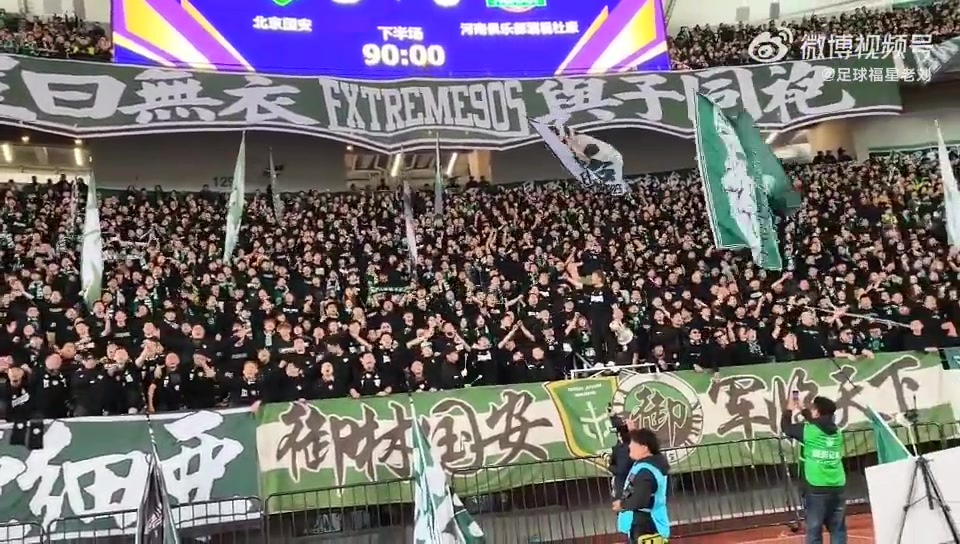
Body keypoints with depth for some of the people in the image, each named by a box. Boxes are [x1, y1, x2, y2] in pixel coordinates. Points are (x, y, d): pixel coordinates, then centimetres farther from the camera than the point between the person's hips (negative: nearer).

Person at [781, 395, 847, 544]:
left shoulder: (808, 430, -7)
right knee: (838, 530, 11)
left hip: (816, 489, -5)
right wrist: (802, 410, 37)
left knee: (814, 531, 2)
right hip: (837, 488, 5)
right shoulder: (836, 431, 7)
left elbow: (786, 427, 9)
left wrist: (789, 410, 27)